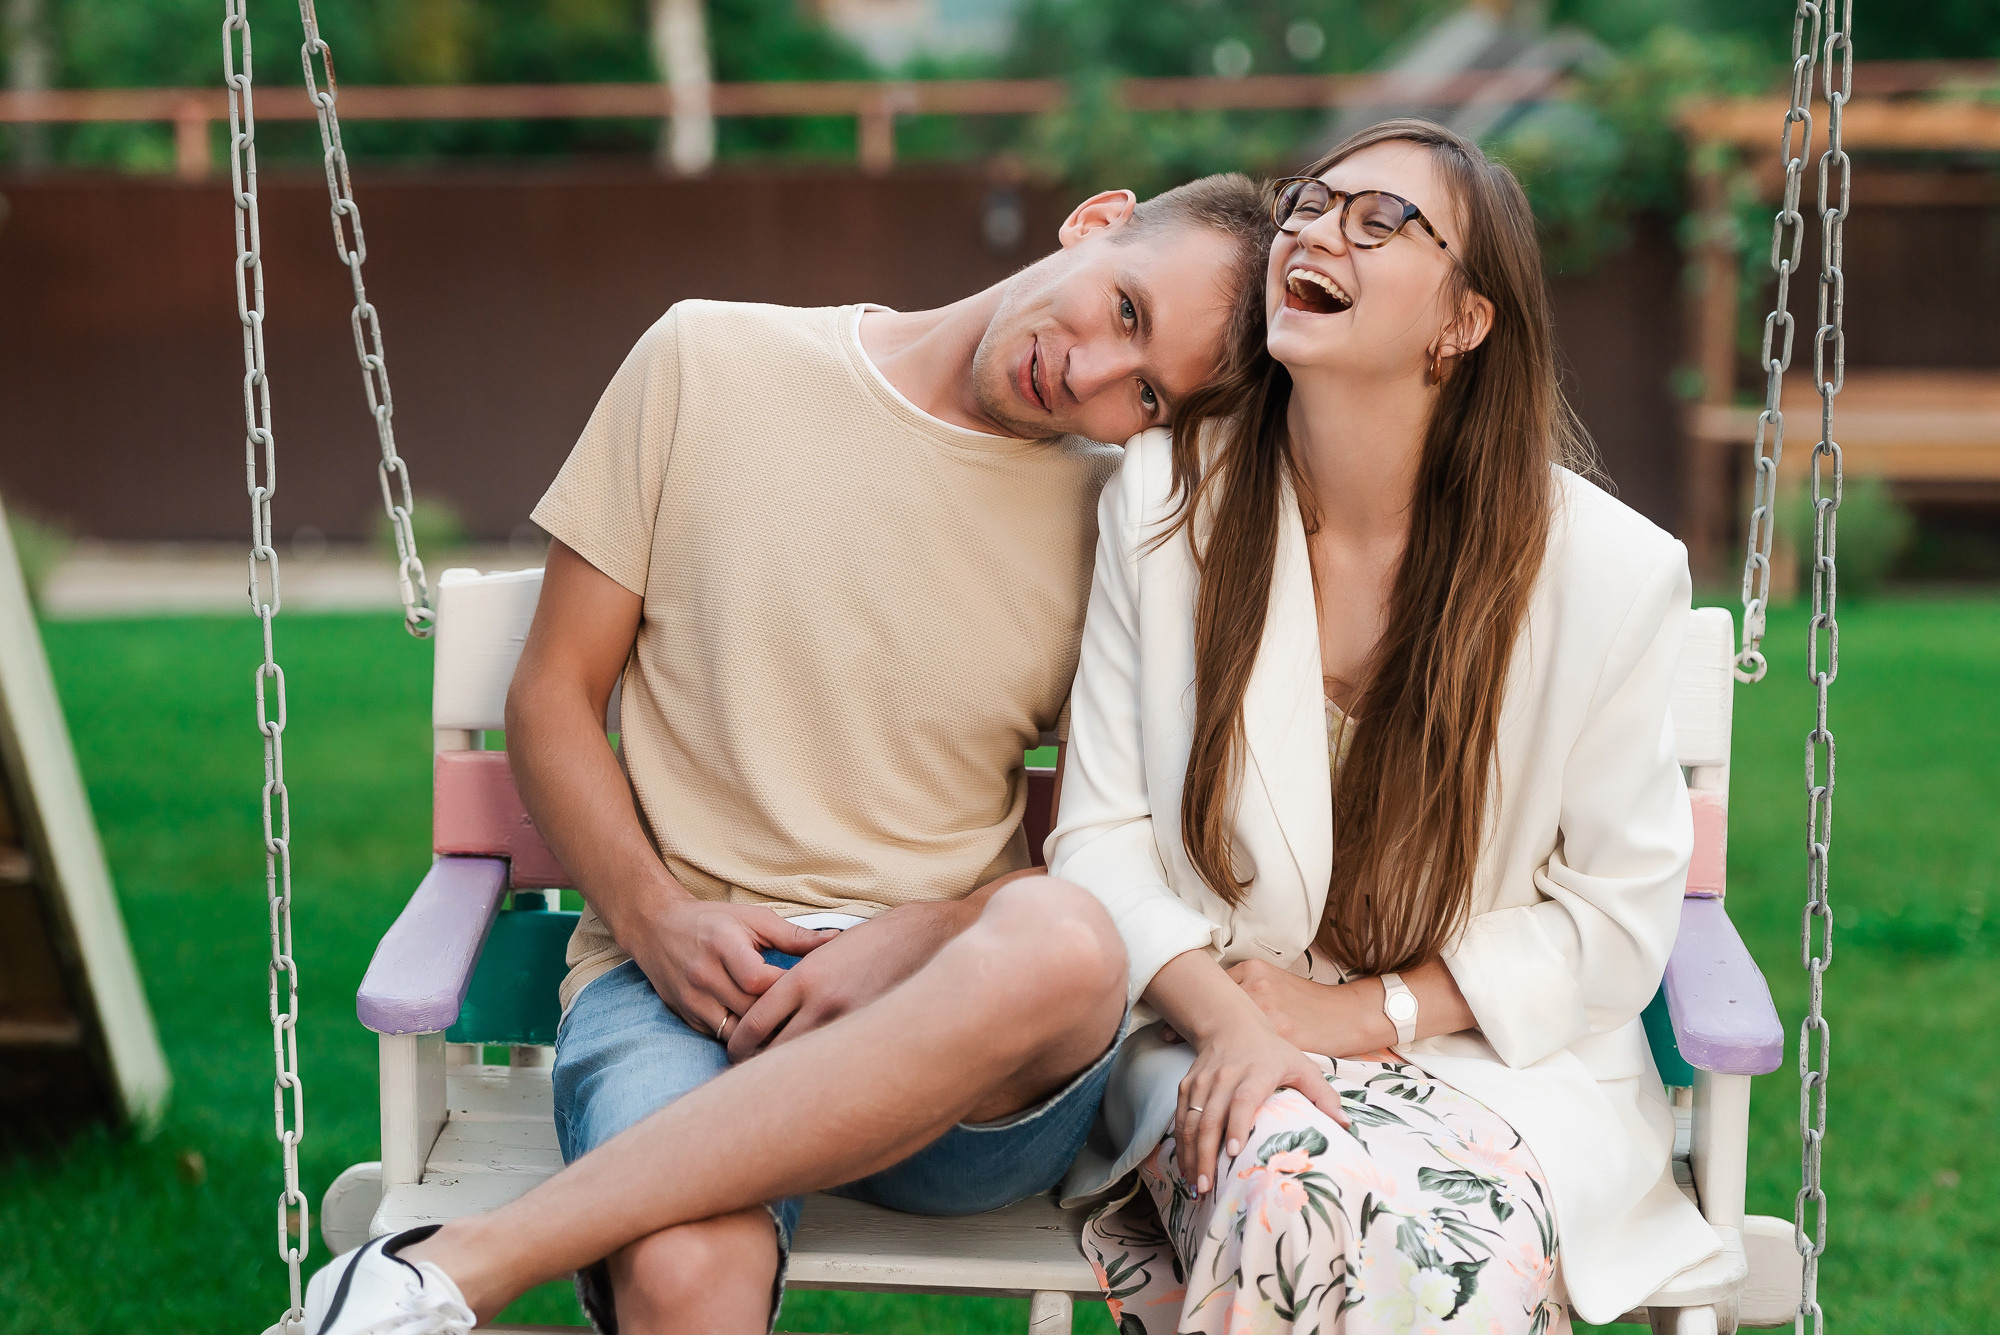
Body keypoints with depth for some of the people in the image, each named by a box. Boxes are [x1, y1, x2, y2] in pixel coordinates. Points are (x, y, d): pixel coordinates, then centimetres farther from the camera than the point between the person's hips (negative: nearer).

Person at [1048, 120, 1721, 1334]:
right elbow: (1103, 834, -3)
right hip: (1211, 1034, 1)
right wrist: (1227, 1019, -19)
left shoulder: (1610, 570, -8)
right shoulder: (1165, 495, -3)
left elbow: (1617, 915, -2)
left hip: (1502, 1055, 0)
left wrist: (1365, 1014, -11)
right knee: (1293, 1189, -33)